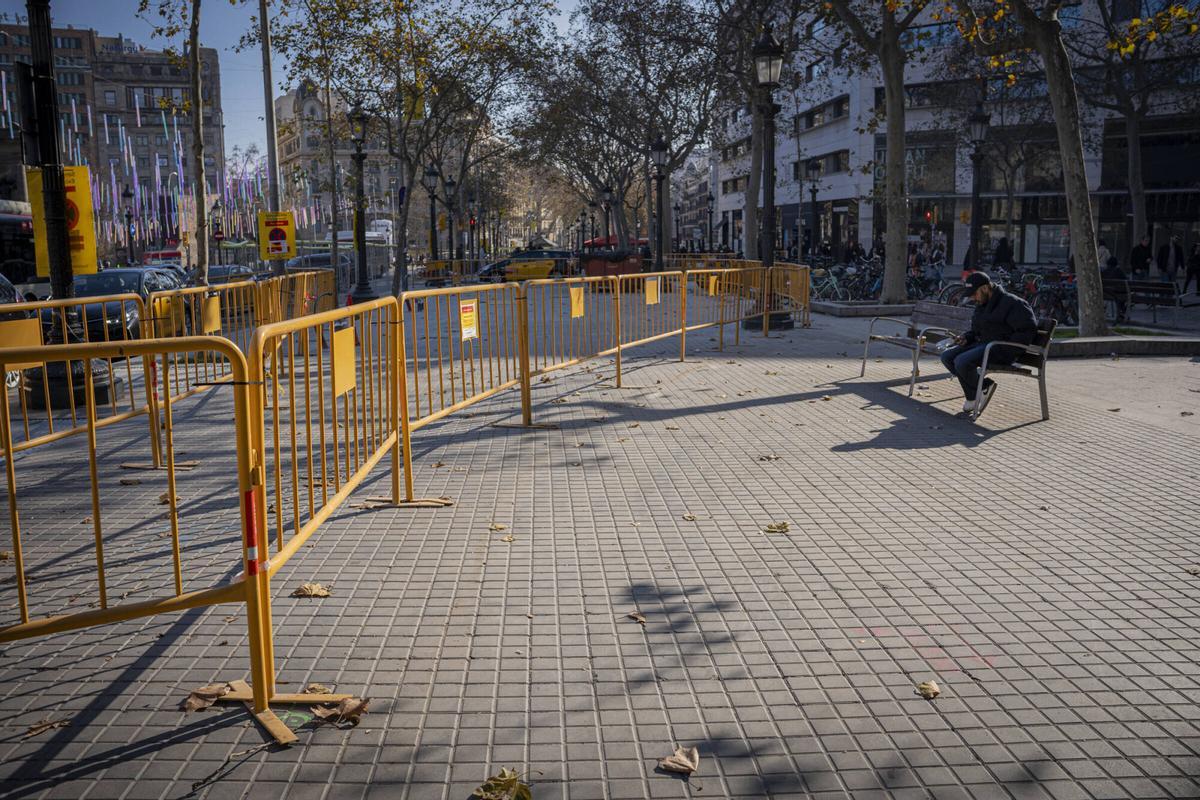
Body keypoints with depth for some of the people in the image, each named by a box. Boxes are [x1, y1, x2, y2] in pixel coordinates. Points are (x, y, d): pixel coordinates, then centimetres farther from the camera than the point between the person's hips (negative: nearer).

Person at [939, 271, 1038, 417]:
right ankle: (972, 396, -4)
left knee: (962, 361, -28)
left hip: (1001, 349, -10)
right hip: (982, 344, 10)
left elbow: (1029, 329, -13)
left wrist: (1007, 348, -18)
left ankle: (984, 387, -1)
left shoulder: (1011, 303, -10)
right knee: (947, 356, -4)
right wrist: (966, 337, 7)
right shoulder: (981, 305, 18)